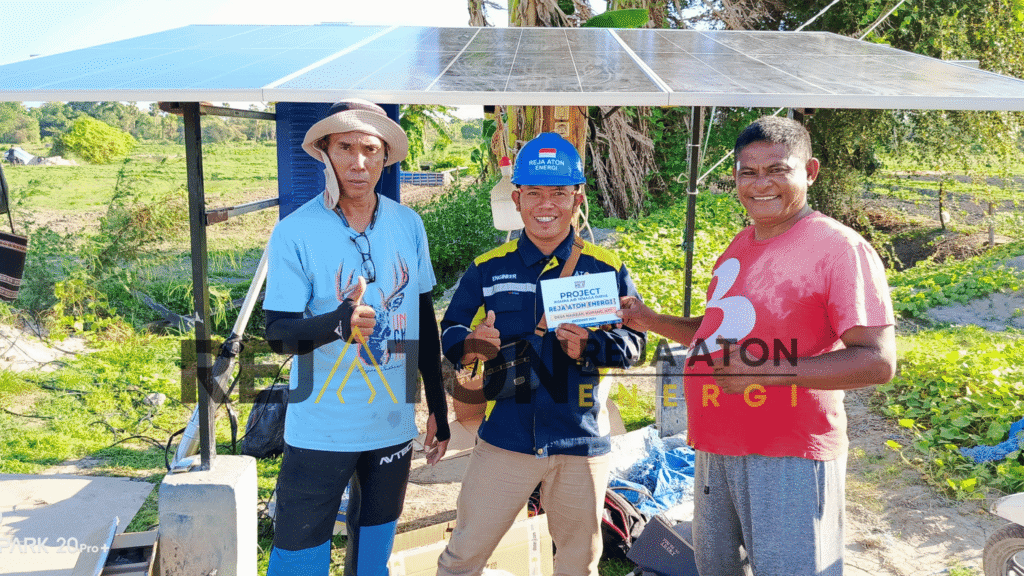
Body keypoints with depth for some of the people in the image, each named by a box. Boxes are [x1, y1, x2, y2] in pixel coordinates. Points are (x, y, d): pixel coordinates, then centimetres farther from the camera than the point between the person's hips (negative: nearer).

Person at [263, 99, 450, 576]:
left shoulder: (409, 225, 1)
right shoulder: (294, 232, -11)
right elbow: (278, 333, -13)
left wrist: (439, 409, 12)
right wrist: (337, 322, -33)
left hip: (393, 426, 4)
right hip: (320, 433, -4)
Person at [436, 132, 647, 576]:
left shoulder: (607, 269, 1)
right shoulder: (488, 268, 3)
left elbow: (633, 340, -1)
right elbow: (450, 332, 6)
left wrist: (590, 346, -21)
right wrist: (470, 345, -17)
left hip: (581, 443, 0)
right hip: (504, 438, 0)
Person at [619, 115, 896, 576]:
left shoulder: (839, 248, -13)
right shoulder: (739, 247, 12)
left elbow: (878, 361, -18)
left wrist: (769, 371, -26)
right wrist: (653, 322, 10)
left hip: (789, 460, -8)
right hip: (716, 451, 8)